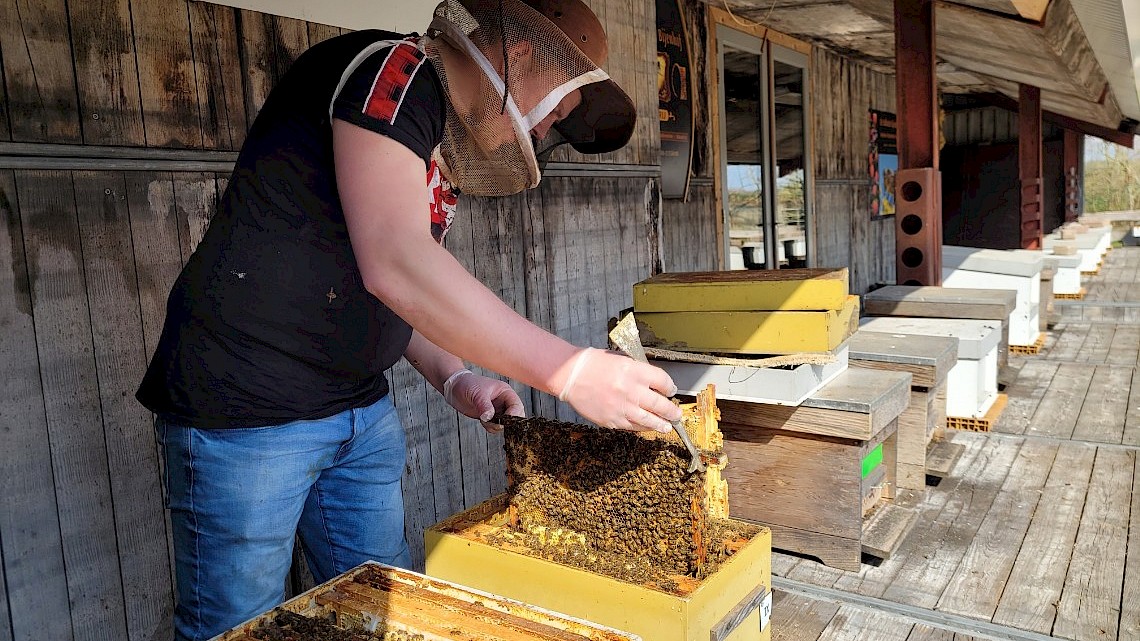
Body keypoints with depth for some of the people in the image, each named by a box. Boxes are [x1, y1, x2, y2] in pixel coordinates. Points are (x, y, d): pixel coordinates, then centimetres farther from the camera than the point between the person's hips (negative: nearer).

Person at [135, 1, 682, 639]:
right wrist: (568, 370, -30)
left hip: (361, 410, 9)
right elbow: (394, 264, -31)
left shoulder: (447, 144, 12)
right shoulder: (393, 68, -15)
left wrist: (454, 379, 3)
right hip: (247, 408, -9)